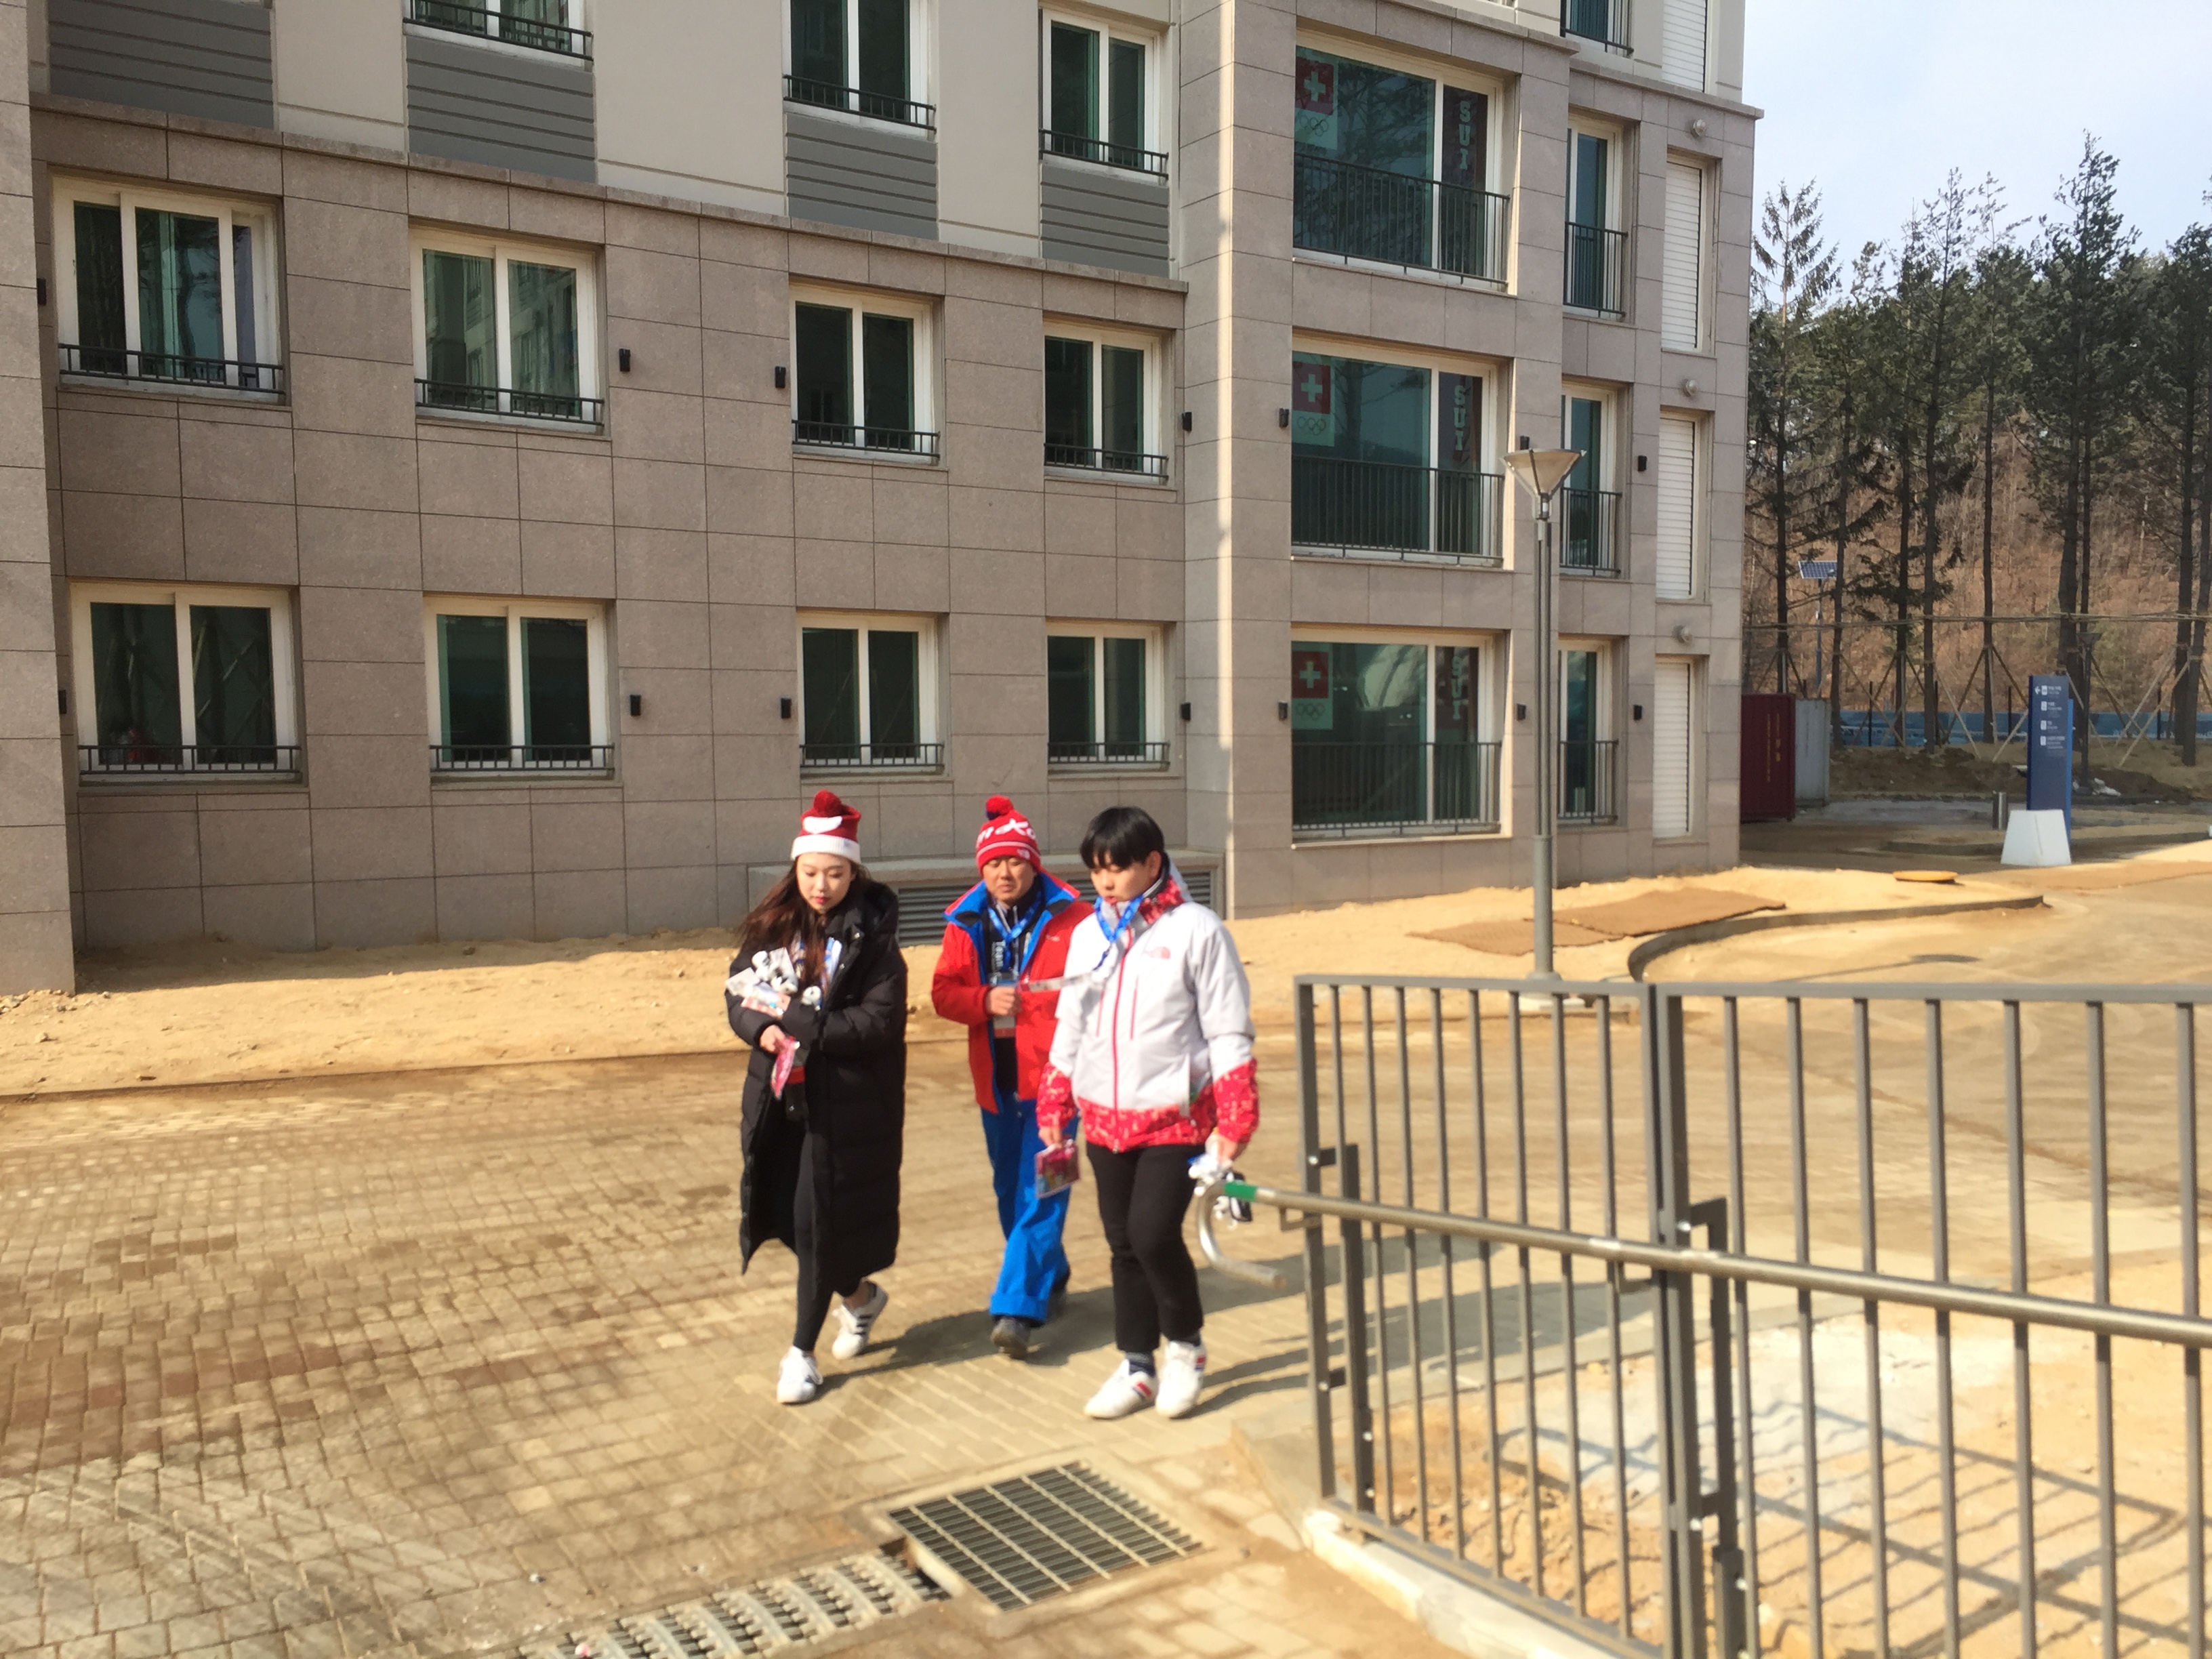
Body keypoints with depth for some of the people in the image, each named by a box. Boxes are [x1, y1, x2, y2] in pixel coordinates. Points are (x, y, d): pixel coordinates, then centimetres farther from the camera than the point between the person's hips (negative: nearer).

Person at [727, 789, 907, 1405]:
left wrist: (793, 1017, -20)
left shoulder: (873, 936, -10)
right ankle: (860, 1296, 40)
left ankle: (802, 1352, 18)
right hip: (780, 1096, 5)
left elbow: (879, 1023, -17)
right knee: (788, 1215, 13)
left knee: (819, 1222, 1)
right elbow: (738, 994, 6)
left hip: (846, 1104, -5)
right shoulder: (774, 925, 4)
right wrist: (763, 1029, -16)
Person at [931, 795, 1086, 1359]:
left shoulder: (1069, 917, -5)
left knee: (1039, 1194, -9)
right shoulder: (965, 924, 6)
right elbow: (943, 991, 4)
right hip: (996, 1078, 5)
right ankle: (1050, 1276, 38)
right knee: (1011, 1190, 17)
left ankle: (1018, 1308, -8)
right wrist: (986, 999, -14)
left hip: (1052, 1074, -5)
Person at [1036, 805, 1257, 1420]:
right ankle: (1137, 1365, 26)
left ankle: (1186, 1344, 14)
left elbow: (1229, 1033, -8)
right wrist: (1054, 1111, 13)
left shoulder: (1195, 930, -9)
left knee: (1154, 1233, -12)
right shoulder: (1088, 934, 7)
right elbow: (1070, 1029, 15)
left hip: (1176, 1116, -5)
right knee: (1124, 1244, 11)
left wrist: (1235, 1120, -12)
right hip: (1105, 1119, 5)